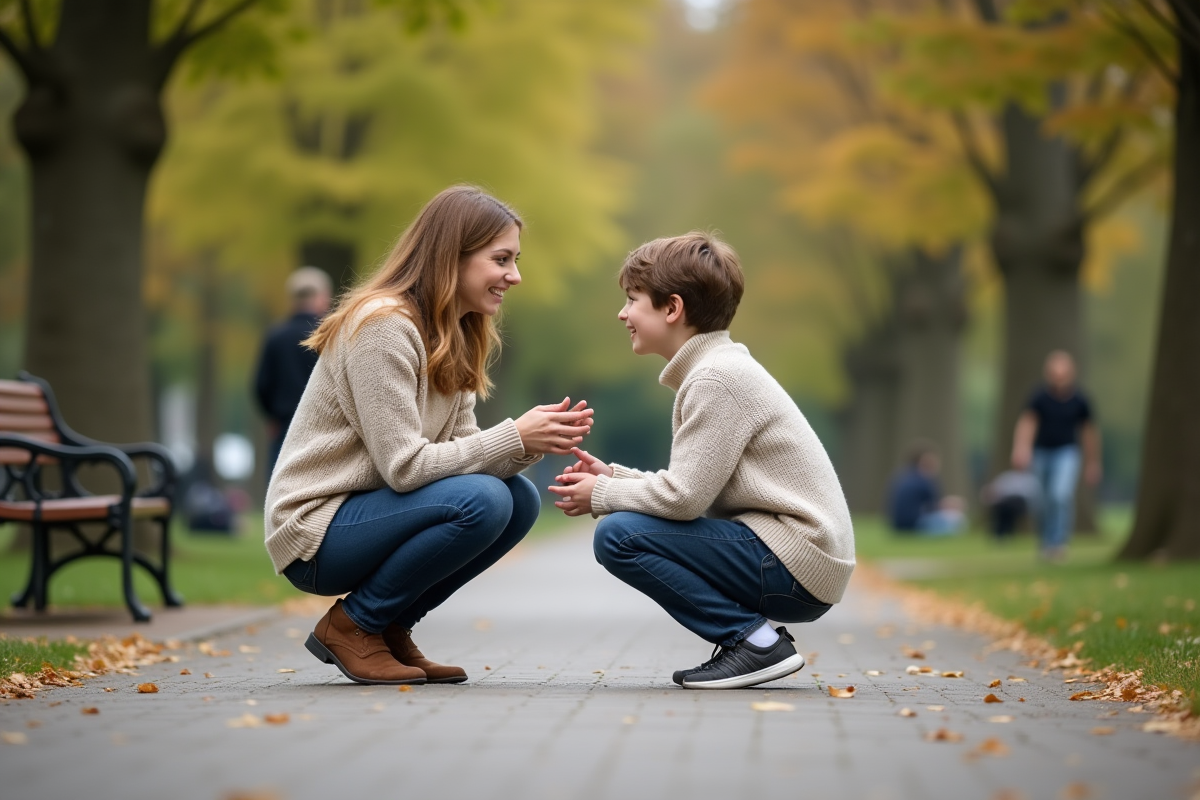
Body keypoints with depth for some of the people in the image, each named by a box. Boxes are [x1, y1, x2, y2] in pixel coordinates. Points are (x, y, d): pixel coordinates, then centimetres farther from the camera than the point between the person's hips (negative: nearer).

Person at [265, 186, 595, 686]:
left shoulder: (455, 338, 10)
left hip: (367, 512, 9)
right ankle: (351, 625, -8)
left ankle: (389, 628, 4)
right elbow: (404, 466, -24)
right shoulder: (382, 325, -19)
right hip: (315, 532, -9)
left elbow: (460, 450, 4)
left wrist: (533, 443, -14)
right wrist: (513, 438, -22)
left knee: (521, 500, -6)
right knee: (481, 501, -26)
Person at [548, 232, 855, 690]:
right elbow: (695, 488, 16)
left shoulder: (716, 377, -15)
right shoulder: (712, 369, 16)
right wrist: (613, 477, 8)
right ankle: (751, 634, 9)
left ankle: (754, 640, -11)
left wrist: (602, 495, -4)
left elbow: (684, 496, -19)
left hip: (797, 564, -10)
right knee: (631, 524, 16)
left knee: (618, 536, -16)